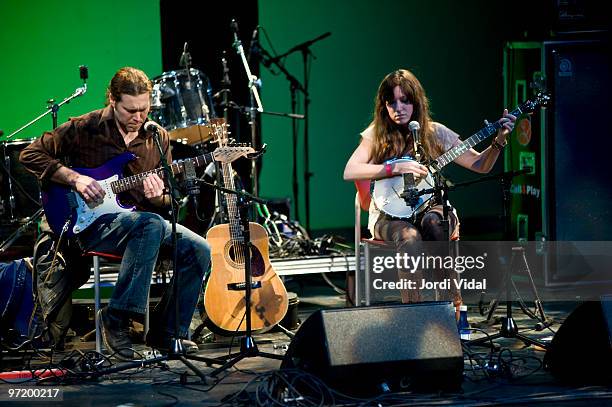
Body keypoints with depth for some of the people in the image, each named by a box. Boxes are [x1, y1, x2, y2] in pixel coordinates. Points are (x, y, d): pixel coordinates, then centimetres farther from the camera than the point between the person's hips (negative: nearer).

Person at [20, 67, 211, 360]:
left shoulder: (157, 138, 8)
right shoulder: (84, 129, -6)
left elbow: (168, 201, 14)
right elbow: (31, 154, -5)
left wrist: (158, 197, -11)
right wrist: (75, 179, -15)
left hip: (143, 217, 6)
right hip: (92, 223, -5)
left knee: (198, 250, -16)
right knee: (151, 225, -35)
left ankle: (166, 333, -3)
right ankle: (116, 316, -28)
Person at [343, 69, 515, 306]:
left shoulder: (435, 133, 3)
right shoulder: (377, 135, 1)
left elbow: (480, 165, 5)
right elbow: (350, 172, -14)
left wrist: (499, 141, -13)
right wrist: (397, 168, -21)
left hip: (428, 208, 1)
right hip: (389, 215, -1)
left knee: (434, 222, -35)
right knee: (410, 237, -35)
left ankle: (454, 303, -32)